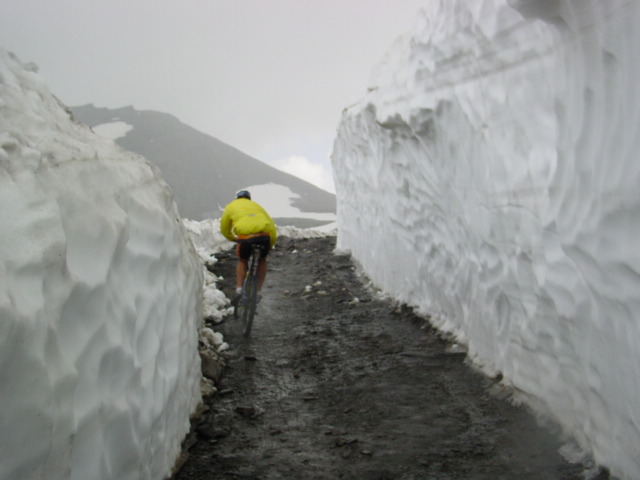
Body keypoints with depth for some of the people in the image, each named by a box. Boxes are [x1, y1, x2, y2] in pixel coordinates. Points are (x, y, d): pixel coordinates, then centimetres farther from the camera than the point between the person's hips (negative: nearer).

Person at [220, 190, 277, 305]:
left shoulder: (231, 206, 25)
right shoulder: (256, 206, 31)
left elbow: (224, 229, 26)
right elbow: (271, 225, 24)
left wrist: (233, 239, 43)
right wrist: (271, 244, 30)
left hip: (245, 236, -2)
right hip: (264, 235, 2)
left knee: (242, 261, 25)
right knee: (262, 260, 26)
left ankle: (238, 290, 12)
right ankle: (258, 291, 22)